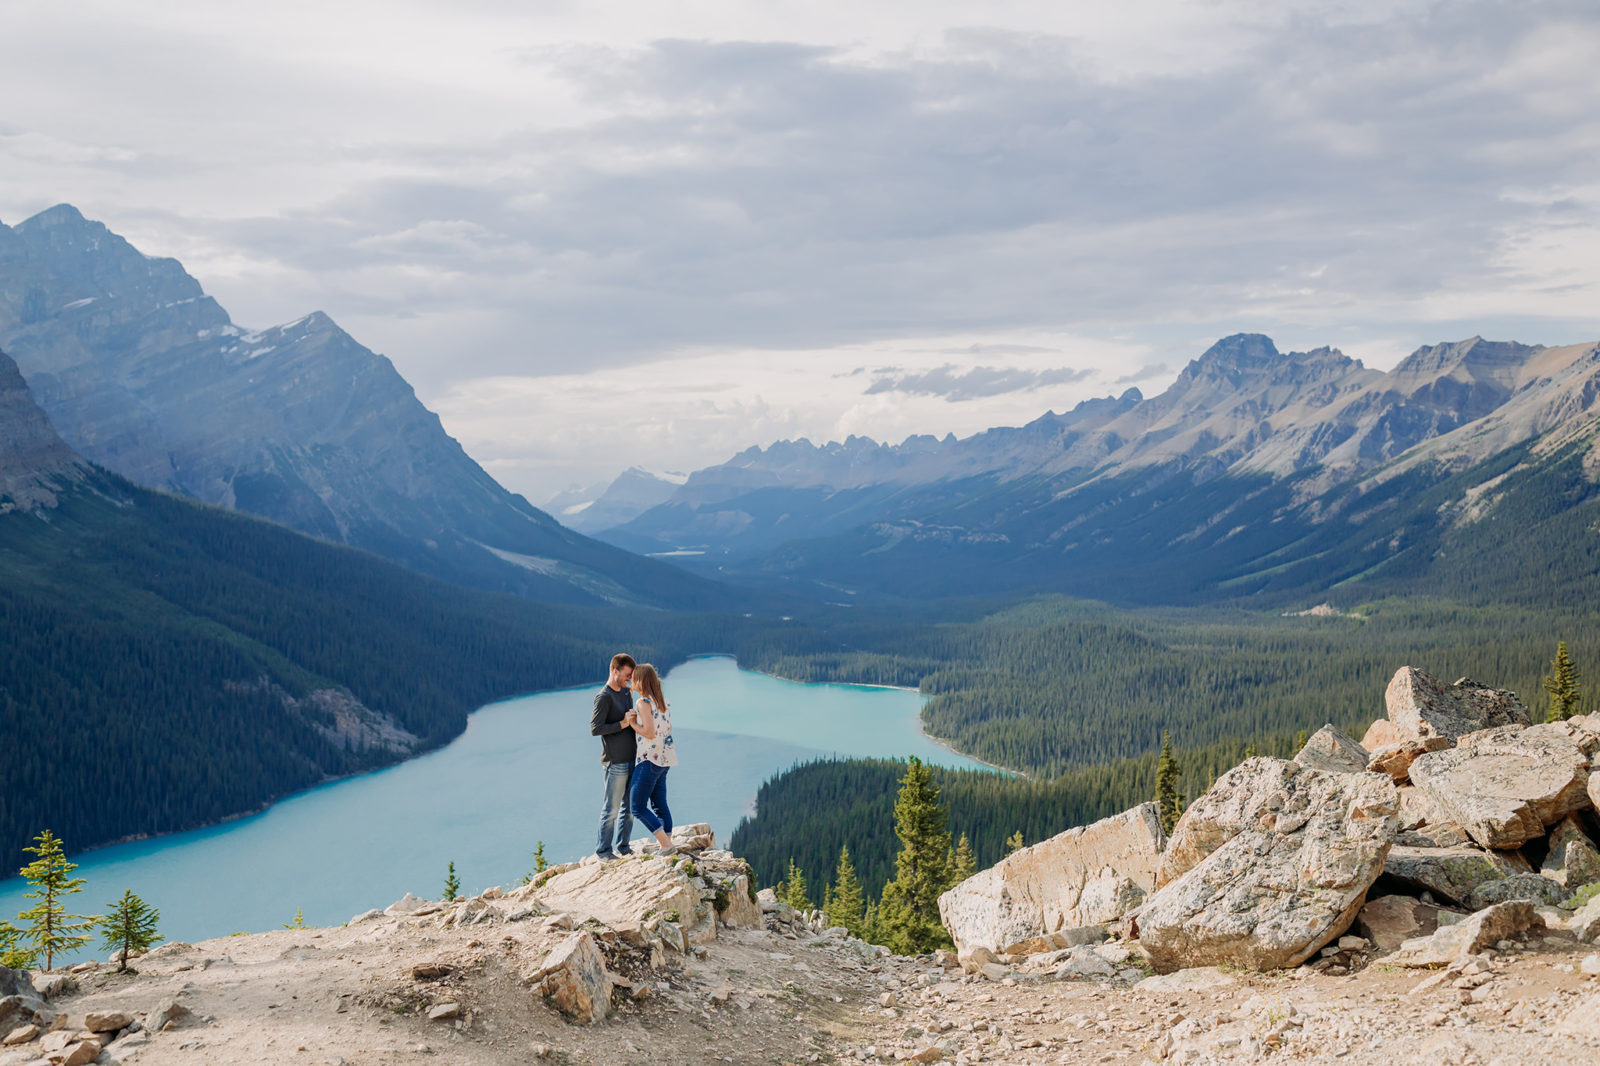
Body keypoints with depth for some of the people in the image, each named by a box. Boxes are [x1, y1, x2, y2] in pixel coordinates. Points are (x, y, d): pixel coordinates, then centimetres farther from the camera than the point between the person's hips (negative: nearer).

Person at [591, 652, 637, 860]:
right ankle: (603, 850, 8)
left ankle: (623, 847, 21)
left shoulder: (627, 692, 14)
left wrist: (633, 720, 6)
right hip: (616, 762, -8)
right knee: (612, 809, -1)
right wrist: (622, 724, -19)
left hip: (631, 758, 8)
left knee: (629, 806, 11)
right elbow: (595, 728, -17)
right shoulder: (604, 697, -12)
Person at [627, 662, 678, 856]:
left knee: (638, 807, -3)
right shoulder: (663, 701, 11)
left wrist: (632, 724, -7)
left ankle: (666, 845, -9)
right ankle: (668, 844, 12)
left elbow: (649, 733, -21)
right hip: (664, 760, 9)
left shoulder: (643, 702, -14)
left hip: (649, 759, -9)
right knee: (659, 805, 13)